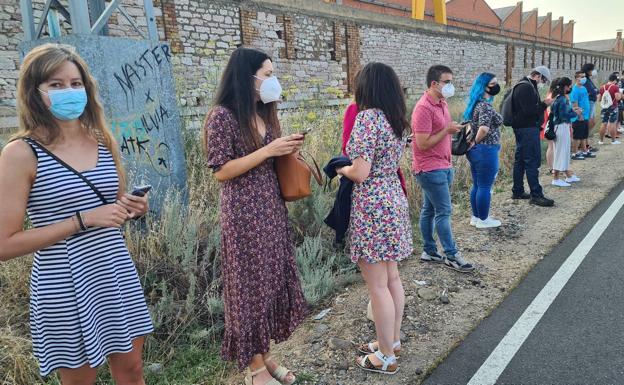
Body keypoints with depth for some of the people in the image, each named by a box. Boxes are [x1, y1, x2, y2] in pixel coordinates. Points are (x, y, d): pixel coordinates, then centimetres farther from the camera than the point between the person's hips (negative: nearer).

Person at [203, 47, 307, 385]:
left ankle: (265, 355, 28)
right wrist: (268, 150, -18)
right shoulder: (223, 116, -12)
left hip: (272, 208, 8)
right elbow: (221, 171, -16)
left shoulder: (265, 114, 12)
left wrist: (287, 150, 0)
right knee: (252, 285, 2)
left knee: (274, 280, 12)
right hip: (244, 213, -8)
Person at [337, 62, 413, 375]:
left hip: (373, 207, -9)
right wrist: (351, 168, 15)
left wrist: (342, 169, -1)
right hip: (394, 200, 9)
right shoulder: (397, 119, 9)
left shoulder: (367, 116, -16)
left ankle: (386, 357, 16)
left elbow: (361, 173, -21)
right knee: (392, 278, 18)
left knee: (378, 286, 2)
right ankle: (392, 340, 33)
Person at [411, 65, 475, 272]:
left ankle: (429, 252, 23)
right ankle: (451, 255, 7)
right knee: (444, 211, -4)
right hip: (430, 168, -9)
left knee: (429, 210, 14)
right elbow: (423, 144, -21)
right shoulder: (424, 108, -18)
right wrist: (447, 130, -16)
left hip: (442, 166, 9)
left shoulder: (442, 103, 12)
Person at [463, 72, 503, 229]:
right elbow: (484, 128, -31)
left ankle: (475, 217, 24)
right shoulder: (486, 105, -17)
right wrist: (476, 142, -15)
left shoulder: (476, 103, 12)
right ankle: (483, 220, 11)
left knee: (477, 185, 16)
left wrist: (474, 143, 16)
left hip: (474, 150, 9)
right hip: (485, 150, -9)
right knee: (485, 187, 1)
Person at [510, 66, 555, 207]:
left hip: (521, 128, 11)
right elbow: (529, 111, -22)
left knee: (520, 160, 13)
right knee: (533, 161, -8)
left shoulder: (523, 86, 17)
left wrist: (542, 104, 6)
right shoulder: (526, 87, -15)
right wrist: (544, 104, -10)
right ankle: (536, 195, -6)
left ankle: (517, 191, 19)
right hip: (528, 129, -11)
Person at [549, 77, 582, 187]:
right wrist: (575, 113, -8)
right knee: (561, 152, -2)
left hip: (563, 127, 10)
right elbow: (563, 115, -22)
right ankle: (556, 179, 4)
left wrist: (572, 109, 11)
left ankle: (568, 176, 30)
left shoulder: (559, 97, 9)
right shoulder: (562, 99, -19)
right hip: (561, 127, -10)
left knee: (565, 152, 18)